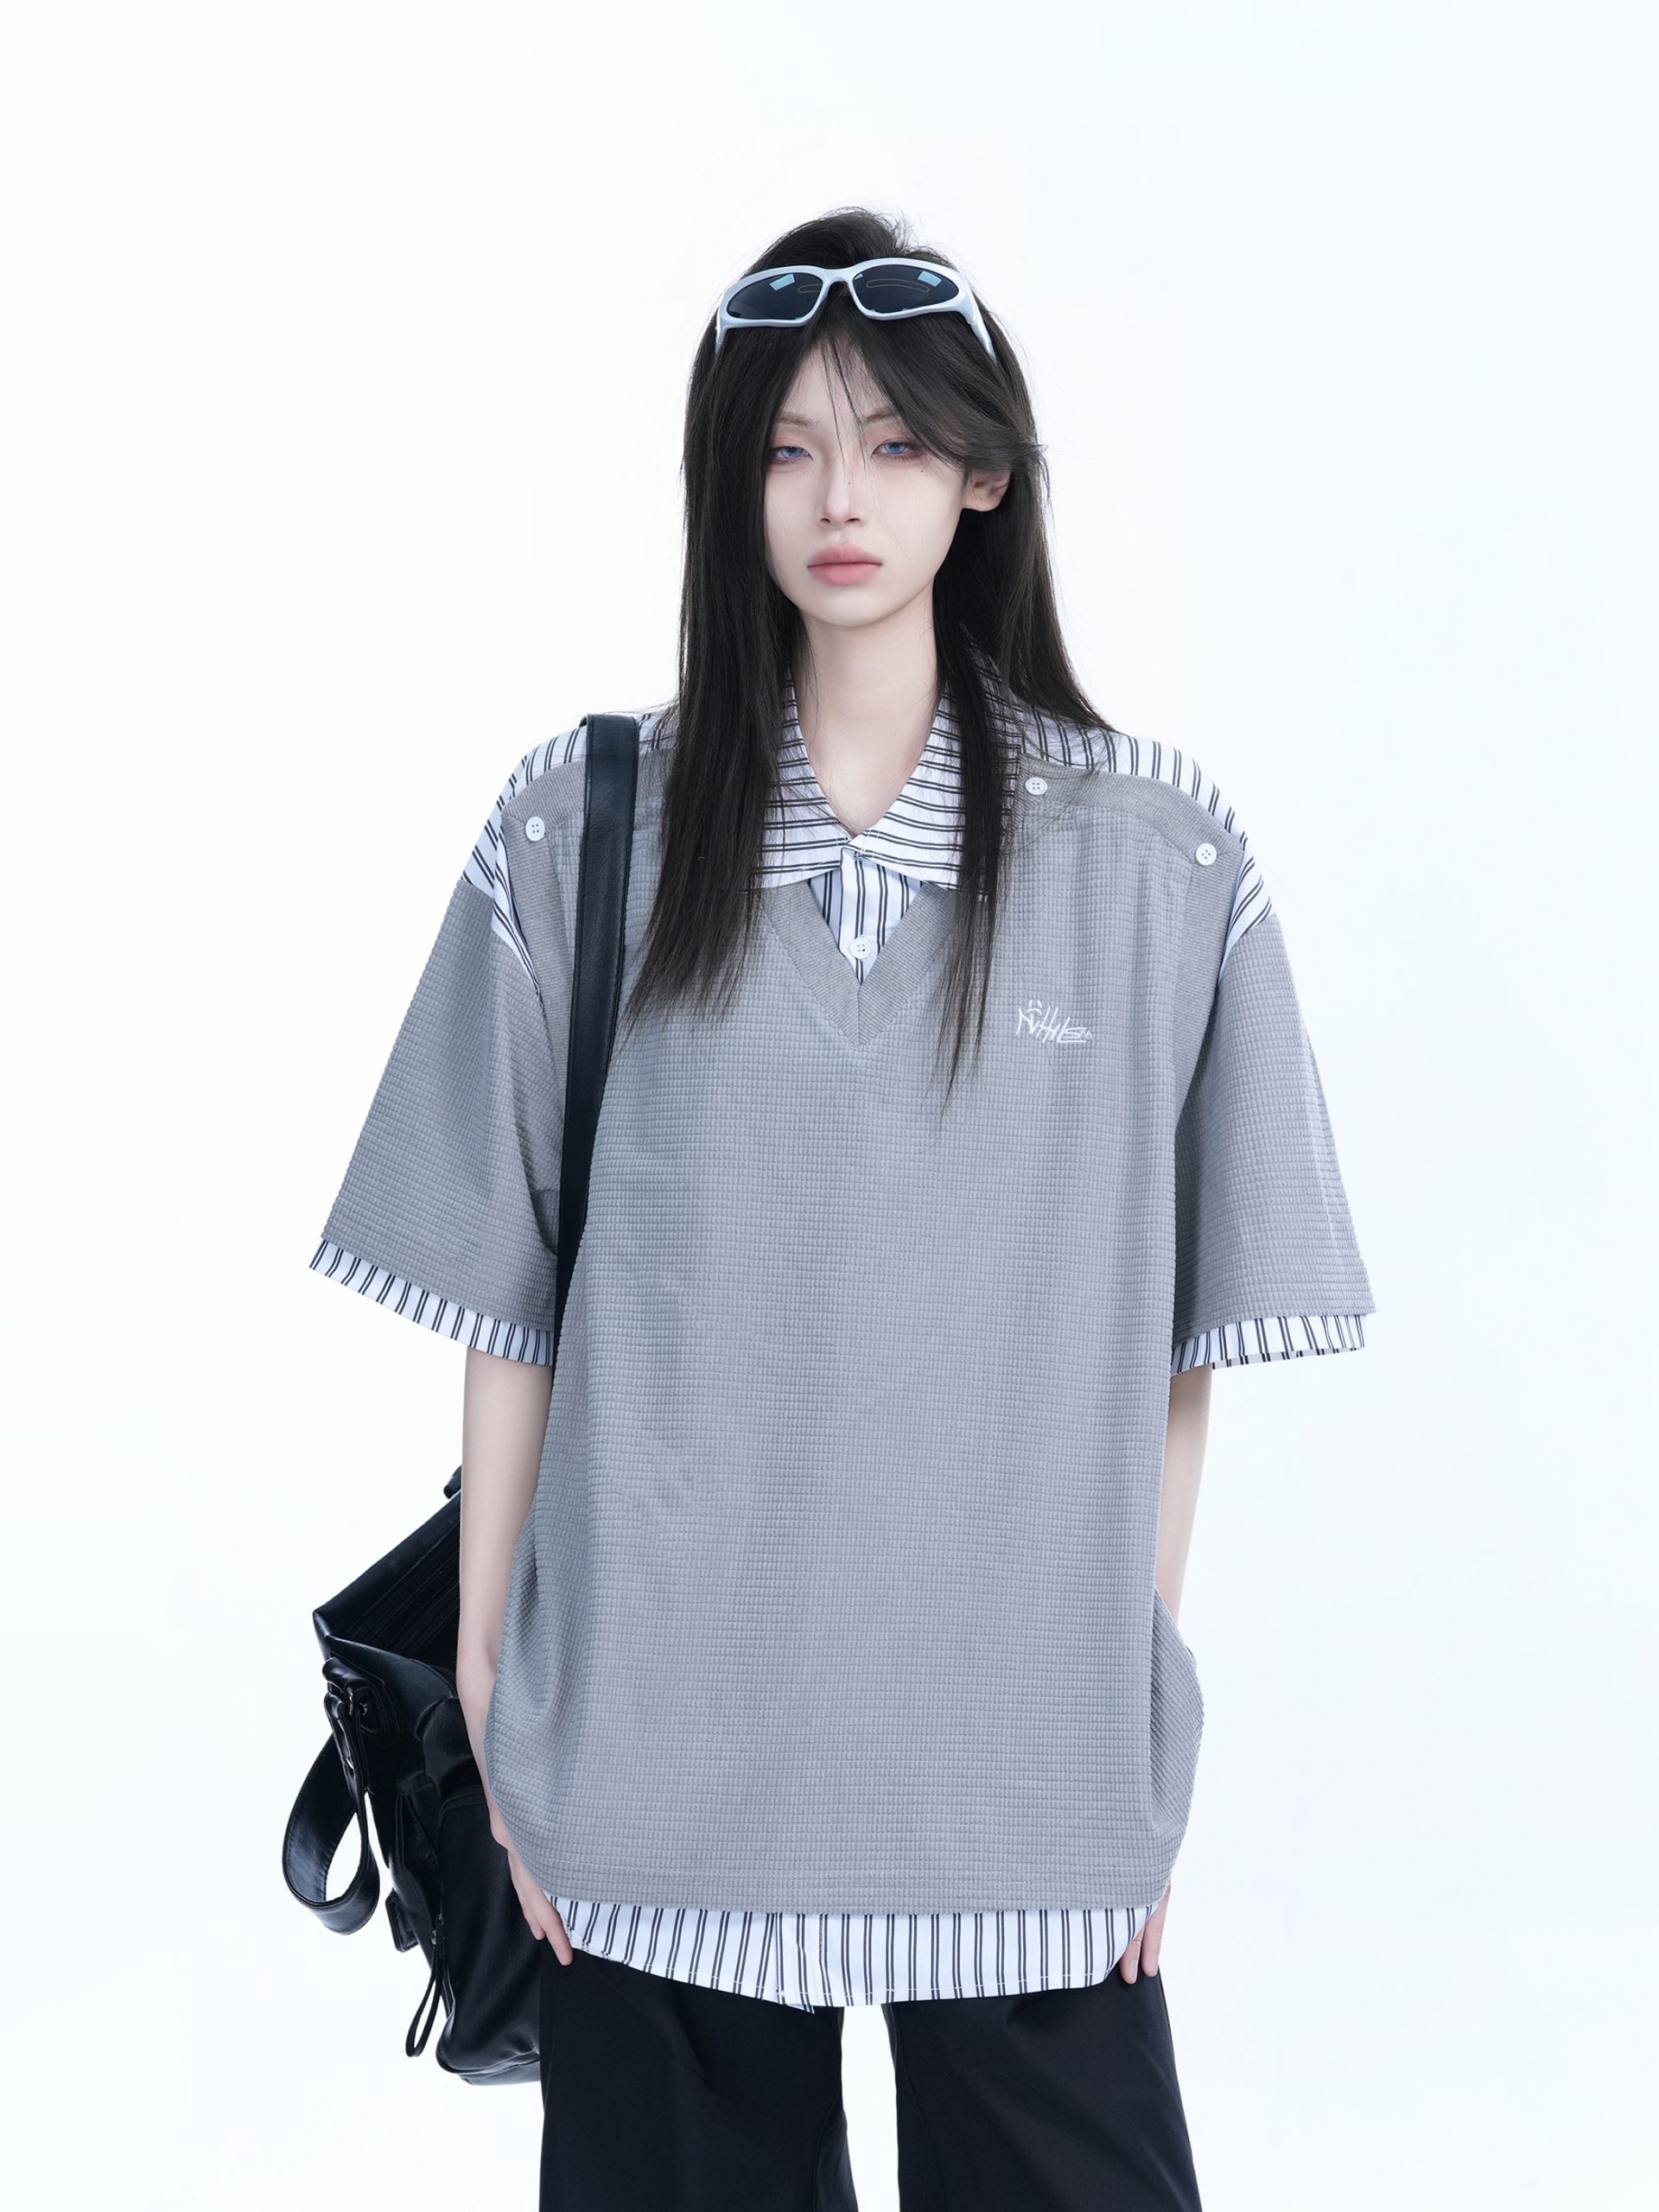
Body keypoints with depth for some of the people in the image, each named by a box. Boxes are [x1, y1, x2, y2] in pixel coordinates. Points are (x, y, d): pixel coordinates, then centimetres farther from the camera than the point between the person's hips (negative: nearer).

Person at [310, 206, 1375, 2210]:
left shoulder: (1153, 854, 1)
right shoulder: (585, 828, 2)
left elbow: (1179, 1328, 2)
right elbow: (507, 1297, 3)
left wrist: (1149, 1741, 0)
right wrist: (491, 1681, 1)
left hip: (1027, 1769, 0)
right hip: (657, 1734, 0)